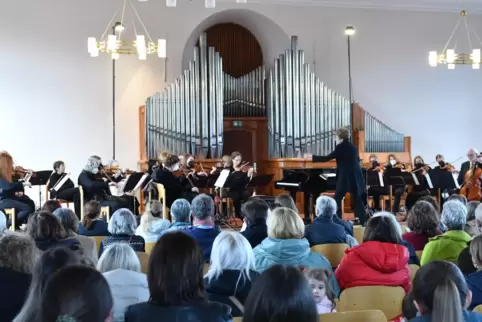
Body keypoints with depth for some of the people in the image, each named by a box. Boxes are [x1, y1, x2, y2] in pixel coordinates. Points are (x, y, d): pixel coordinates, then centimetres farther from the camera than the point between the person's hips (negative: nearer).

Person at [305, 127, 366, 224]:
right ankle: (363, 221, 8)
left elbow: (327, 158, -9)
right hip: (355, 176, 7)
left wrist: (313, 157, -2)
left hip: (345, 177, -7)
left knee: (337, 199, 2)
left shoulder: (341, 147, -9)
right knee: (357, 200, 10)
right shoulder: (353, 147, 12)